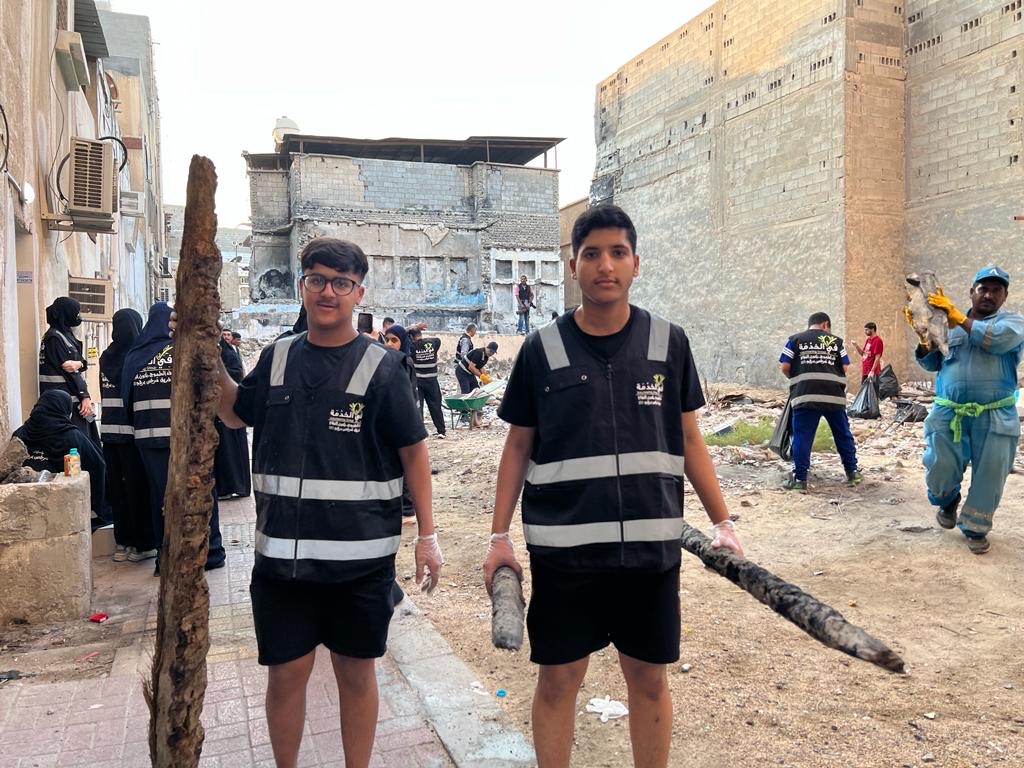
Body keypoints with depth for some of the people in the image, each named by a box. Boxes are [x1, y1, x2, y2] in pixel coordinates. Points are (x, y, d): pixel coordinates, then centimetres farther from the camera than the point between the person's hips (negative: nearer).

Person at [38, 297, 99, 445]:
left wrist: (79, 363, -10)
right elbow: (68, 371, -16)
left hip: (74, 401, 9)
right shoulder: (55, 338, -11)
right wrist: (85, 396, -16)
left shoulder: (65, 334, 16)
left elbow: (82, 362, 11)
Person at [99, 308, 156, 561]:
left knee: (117, 485, 6)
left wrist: (109, 418, 9)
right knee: (138, 486, 3)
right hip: (132, 429, -2)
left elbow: (104, 395, 4)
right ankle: (143, 543, 10)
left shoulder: (106, 356, 2)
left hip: (109, 429, 2)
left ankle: (122, 541, 13)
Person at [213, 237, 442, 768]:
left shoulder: (381, 366, -5)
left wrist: (427, 534, -6)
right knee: (286, 673, 11)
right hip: (282, 551, 3)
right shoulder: (277, 357, 5)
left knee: (356, 672, 12)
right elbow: (236, 414, 21)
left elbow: (413, 450, -3)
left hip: (360, 554, -2)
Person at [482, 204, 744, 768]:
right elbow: (517, 447, 4)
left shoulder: (669, 343, 2)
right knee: (557, 679, 10)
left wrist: (722, 522, 3)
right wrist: (499, 536, -1)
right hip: (562, 548, -1)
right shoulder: (542, 350, -1)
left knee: (649, 680, 14)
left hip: (652, 546, 1)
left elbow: (689, 441, 8)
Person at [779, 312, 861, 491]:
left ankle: (799, 479, 2)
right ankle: (852, 472, 26)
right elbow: (845, 368, 7)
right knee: (843, 435, 16)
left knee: (802, 437, 1)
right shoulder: (836, 341, 12)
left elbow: (784, 367, 2)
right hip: (834, 395, 2)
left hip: (804, 395, -1)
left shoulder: (795, 339, 9)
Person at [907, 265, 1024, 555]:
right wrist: (924, 337, -6)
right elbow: (931, 364, 12)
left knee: (988, 476, 3)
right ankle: (948, 501, 31)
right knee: (940, 469, -2)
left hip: (994, 417, -1)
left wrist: (957, 316, -13)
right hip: (948, 413, 1)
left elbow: (997, 339, -16)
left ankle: (975, 528, 23)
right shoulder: (949, 324, 14)